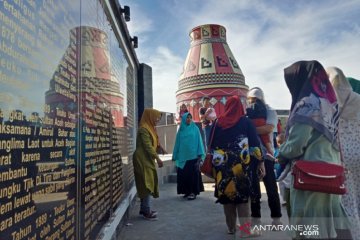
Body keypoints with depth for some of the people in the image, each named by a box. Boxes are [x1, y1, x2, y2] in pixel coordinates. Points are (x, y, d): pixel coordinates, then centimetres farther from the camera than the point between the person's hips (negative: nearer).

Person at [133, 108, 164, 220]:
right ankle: (146, 211, 2)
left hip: (147, 160, 10)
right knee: (146, 185, -5)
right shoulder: (143, 129, -16)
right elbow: (148, 146, -21)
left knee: (148, 184, 13)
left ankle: (144, 209, 23)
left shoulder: (149, 128, 14)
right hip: (143, 160, -10)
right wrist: (157, 158, -20)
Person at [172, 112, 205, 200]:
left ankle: (193, 192, 3)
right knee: (184, 174, 5)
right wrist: (176, 156, 9)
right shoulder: (181, 130, 8)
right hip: (183, 156, 3)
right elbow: (177, 143, 11)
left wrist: (200, 155, -7)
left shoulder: (195, 129, 2)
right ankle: (187, 191, 18)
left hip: (193, 155, -3)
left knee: (193, 174, -3)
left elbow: (199, 142, 0)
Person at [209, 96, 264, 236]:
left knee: (226, 194, 11)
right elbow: (254, 143, -3)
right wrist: (260, 161, 3)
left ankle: (231, 227, 21)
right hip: (241, 165, -2)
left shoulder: (218, 123, 6)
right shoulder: (246, 121, 0)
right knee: (242, 195, 5)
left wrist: (214, 162, 16)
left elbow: (212, 145, 9)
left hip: (223, 165, 2)